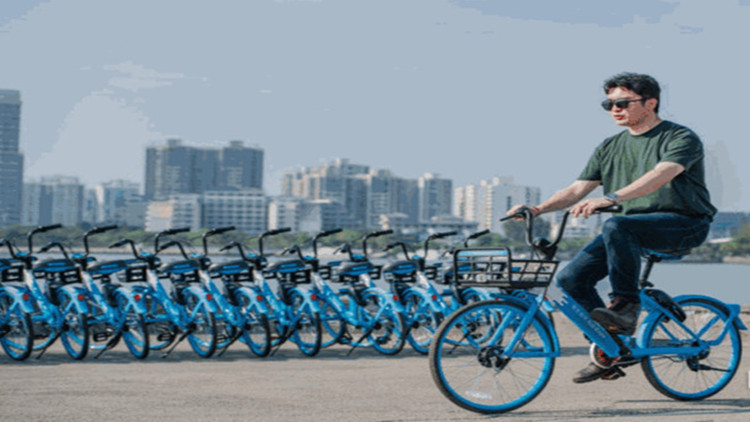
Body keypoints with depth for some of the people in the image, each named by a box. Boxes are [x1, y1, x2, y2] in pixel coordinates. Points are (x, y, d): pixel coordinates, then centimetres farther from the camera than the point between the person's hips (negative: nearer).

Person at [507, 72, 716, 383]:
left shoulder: (682, 138, -8)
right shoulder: (610, 147, 13)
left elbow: (661, 175, -27)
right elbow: (578, 189, 8)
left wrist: (610, 199, -41)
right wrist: (538, 209, -10)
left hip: (684, 223, -7)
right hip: (636, 224, 7)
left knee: (616, 226, -37)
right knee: (571, 277, -11)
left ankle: (627, 305, -22)